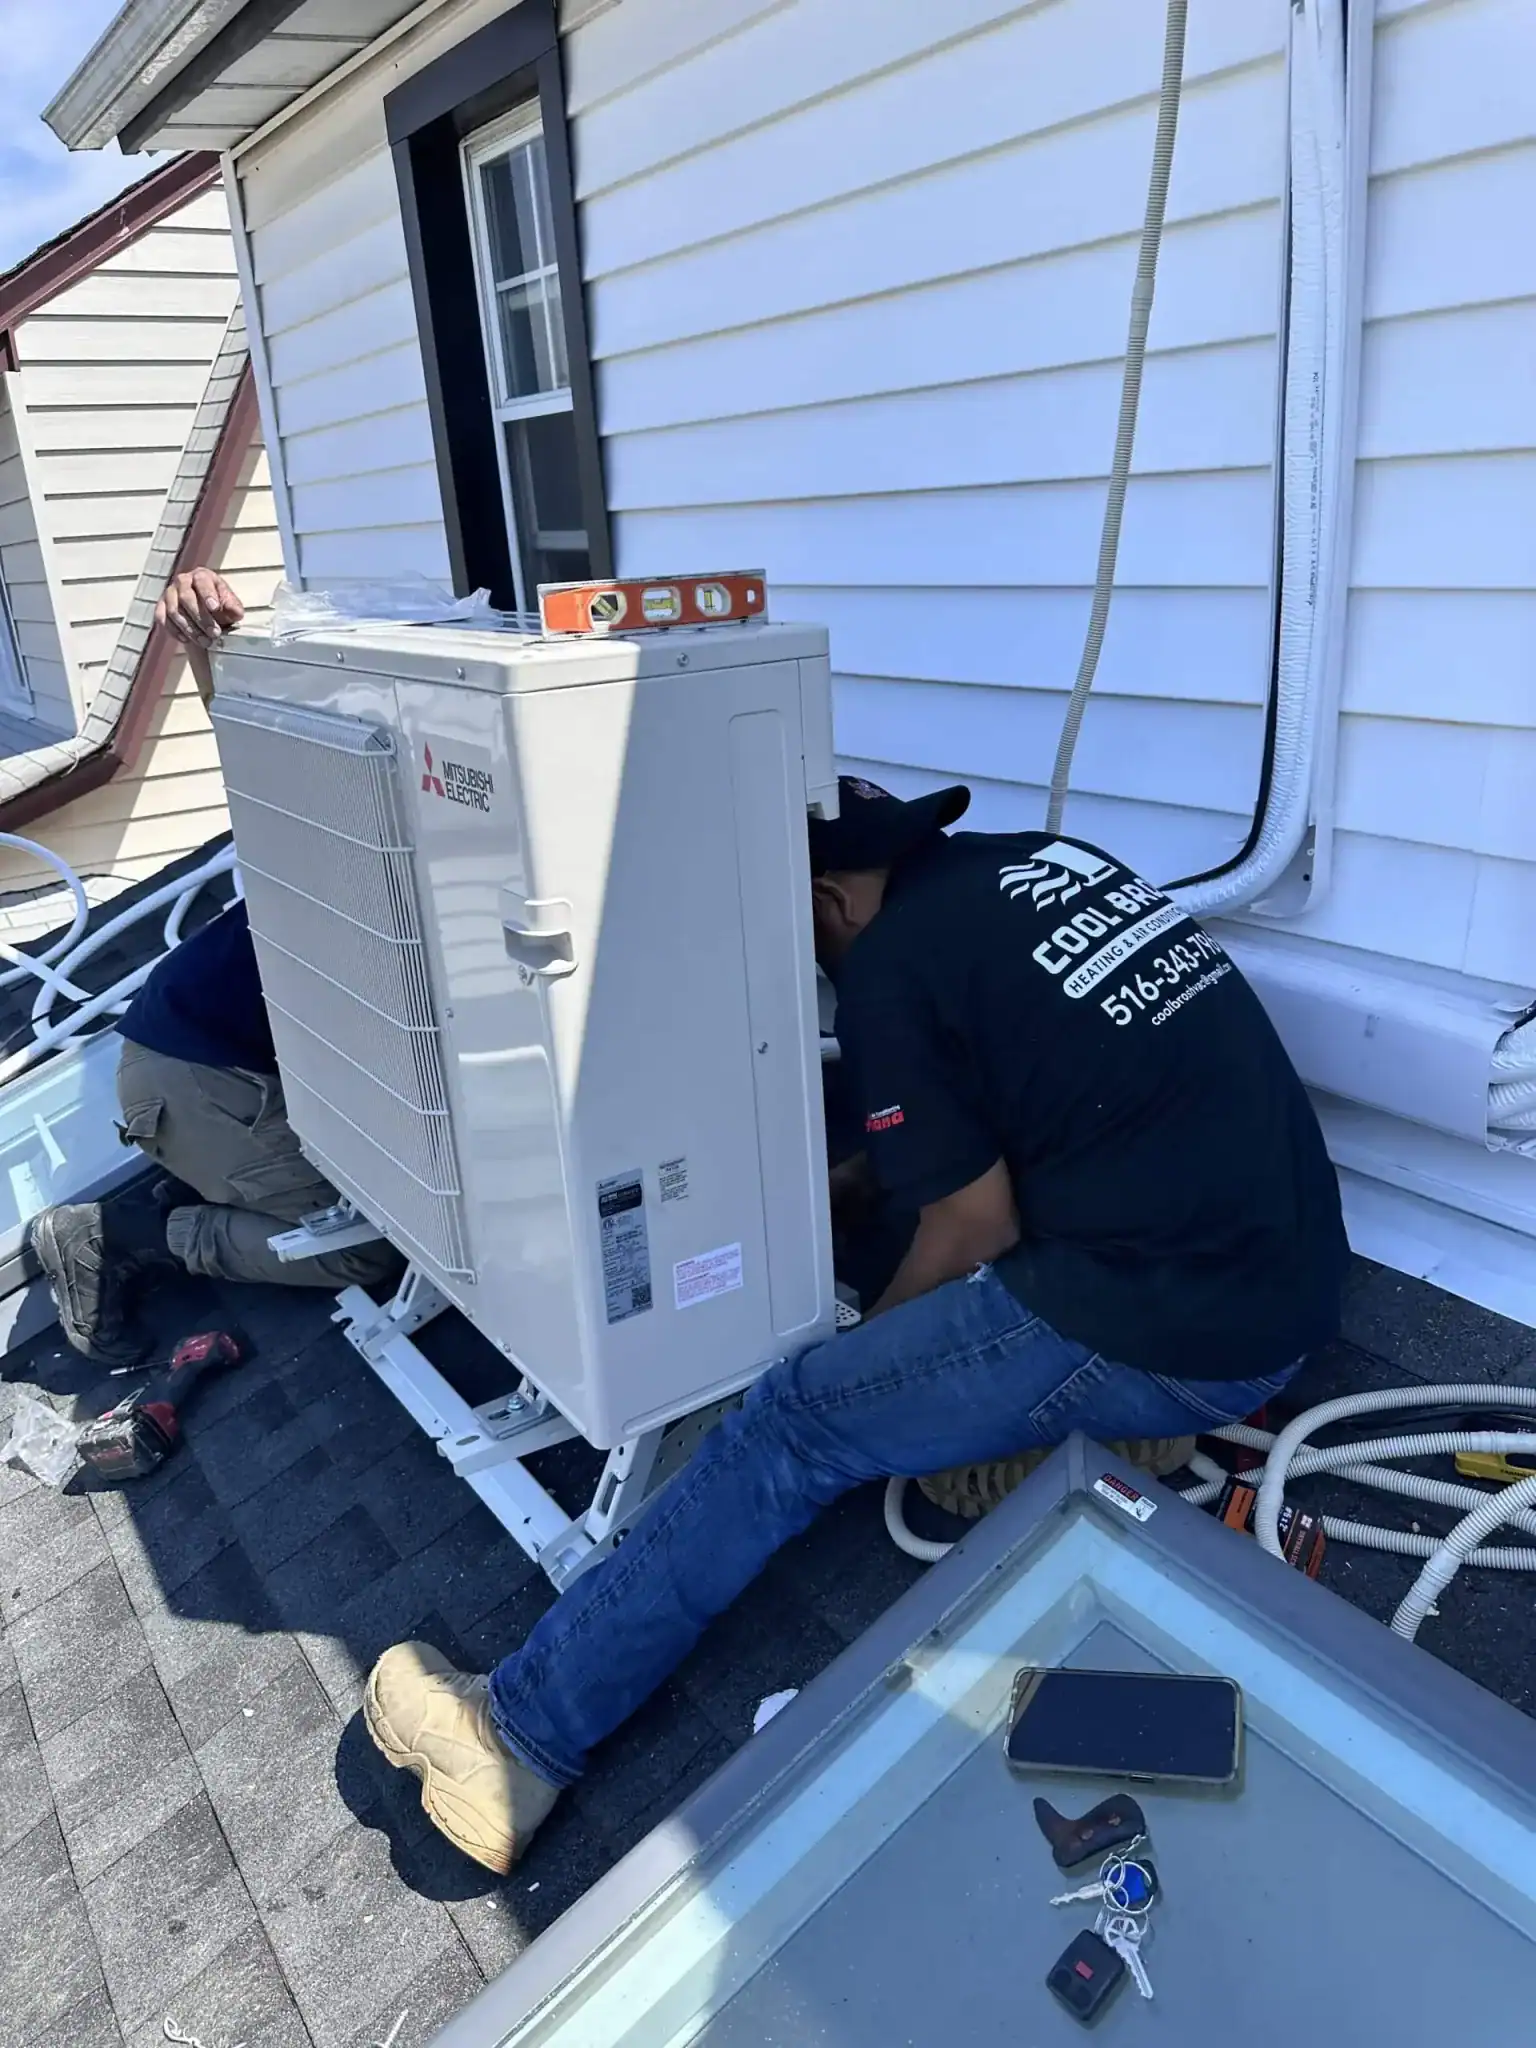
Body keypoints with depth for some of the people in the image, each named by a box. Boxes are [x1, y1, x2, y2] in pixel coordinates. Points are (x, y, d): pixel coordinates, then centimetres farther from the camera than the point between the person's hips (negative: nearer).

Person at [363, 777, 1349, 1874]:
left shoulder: (891, 971, -10)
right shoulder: (1047, 858, 12)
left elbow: (975, 1227, -7)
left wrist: (865, 1340, 11)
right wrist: (875, 1163, 34)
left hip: (1172, 1331, -9)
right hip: (1291, 1275, 9)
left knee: (795, 1423, -2)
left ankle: (522, 1736, 5)